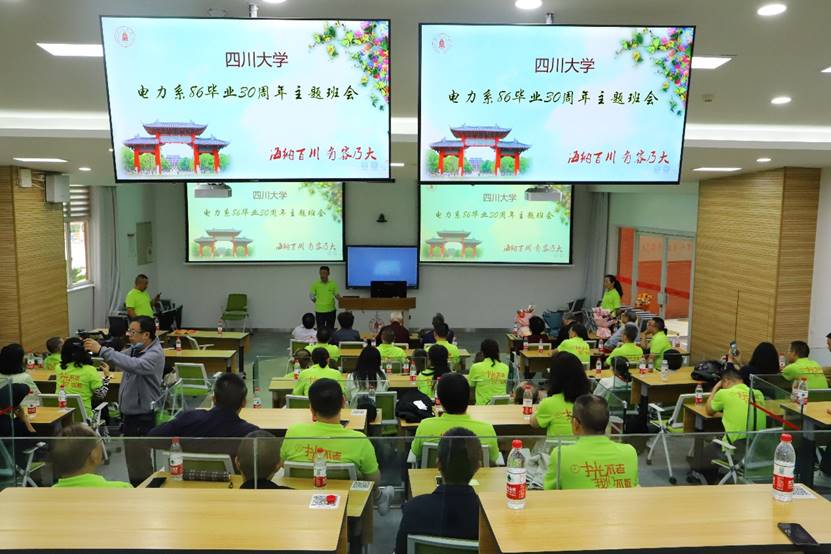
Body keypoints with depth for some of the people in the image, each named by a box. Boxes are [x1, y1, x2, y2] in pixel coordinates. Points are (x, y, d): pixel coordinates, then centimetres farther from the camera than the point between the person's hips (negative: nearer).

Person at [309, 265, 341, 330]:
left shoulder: (333, 284, 0)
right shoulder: (315, 284, -3)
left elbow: (337, 295, 3)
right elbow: (311, 296, 4)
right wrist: (319, 303, -4)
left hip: (331, 310, 1)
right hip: (319, 311, -1)